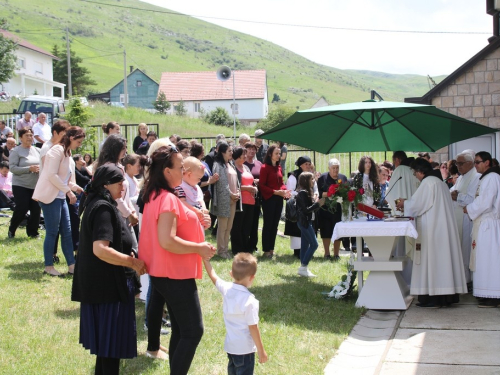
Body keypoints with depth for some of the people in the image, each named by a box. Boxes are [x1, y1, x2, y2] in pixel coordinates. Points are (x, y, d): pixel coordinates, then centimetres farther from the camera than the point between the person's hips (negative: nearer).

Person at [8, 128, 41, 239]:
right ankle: (12, 230, 16)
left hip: (36, 185, 4)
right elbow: (12, 168, -14)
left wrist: (40, 168, -9)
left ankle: (32, 232, 17)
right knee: (21, 209, -6)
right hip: (20, 185, -4)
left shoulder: (37, 151, 8)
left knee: (36, 209, 1)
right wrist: (29, 169, -22)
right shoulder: (16, 151, -6)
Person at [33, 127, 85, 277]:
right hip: (50, 196, -9)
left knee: (67, 232, 7)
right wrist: (68, 190, -19)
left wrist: (76, 188, 2)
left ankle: (71, 266, 10)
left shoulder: (67, 153, 17)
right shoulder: (58, 150, -12)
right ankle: (48, 267, 5)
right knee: (52, 232, -4)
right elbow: (52, 175, -21)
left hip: (60, 197, 9)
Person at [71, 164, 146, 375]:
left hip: (104, 282, 10)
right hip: (109, 284, -10)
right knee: (112, 341, -1)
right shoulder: (104, 208, -20)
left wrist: (128, 256, 17)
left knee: (106, 339, 19)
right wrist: (132, 262, -22)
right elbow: (100, 249, -30)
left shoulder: (97, 204, 13)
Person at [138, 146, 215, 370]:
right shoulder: (168, 198, -22)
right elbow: (167, 241, -31)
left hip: (165, 272, 11)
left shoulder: (155, 195, 9)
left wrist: (196, 220, 13)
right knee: (193, 331, -7)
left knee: (180, 330, 21)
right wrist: (199, 248, -21)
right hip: (175, 274, -10)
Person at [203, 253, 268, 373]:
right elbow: (253, 328, -19)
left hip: (230, 345, 7)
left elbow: (213, 276, 12)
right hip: (245, 348, -7)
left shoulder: (226, 289, -5)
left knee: (233, 370, 24)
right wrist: (261, 351, -11)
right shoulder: (249, 300, -23)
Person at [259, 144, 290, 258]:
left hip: (278, 199, 7)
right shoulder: (265, 168, -9)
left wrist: (285, 190, -3)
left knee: (275, 224, 10)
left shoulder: (278, 167, 12)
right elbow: (261, 185, -12)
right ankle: (266, 250, 4)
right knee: (268, 224, -2)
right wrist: (275, 192, -20)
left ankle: (271, 249, 17)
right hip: (268, 199, -7)